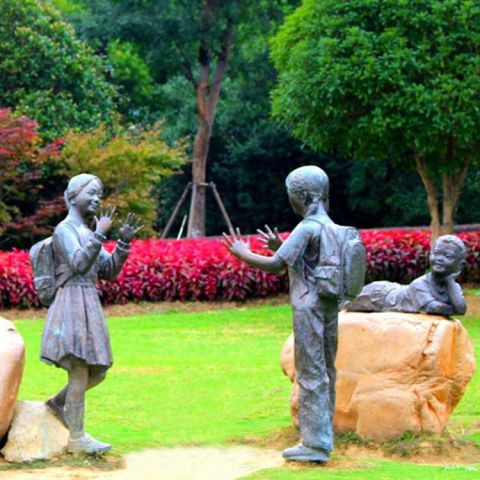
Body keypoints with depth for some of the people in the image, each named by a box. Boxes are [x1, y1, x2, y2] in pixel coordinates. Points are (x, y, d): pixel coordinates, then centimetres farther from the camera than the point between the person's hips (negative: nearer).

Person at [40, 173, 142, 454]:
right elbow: (79, 264, -21)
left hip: (89, 307, 9)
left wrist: (124, 243, 1)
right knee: (80, 372, -9)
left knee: (98, 371, 10)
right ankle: (77, 438, -4)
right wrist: (100, 234, -25)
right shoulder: (64, 229, -6)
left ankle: (58, 403, 28)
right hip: (73, 304, -9)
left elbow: (109, 272, 13)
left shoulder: (88, 233, 19)